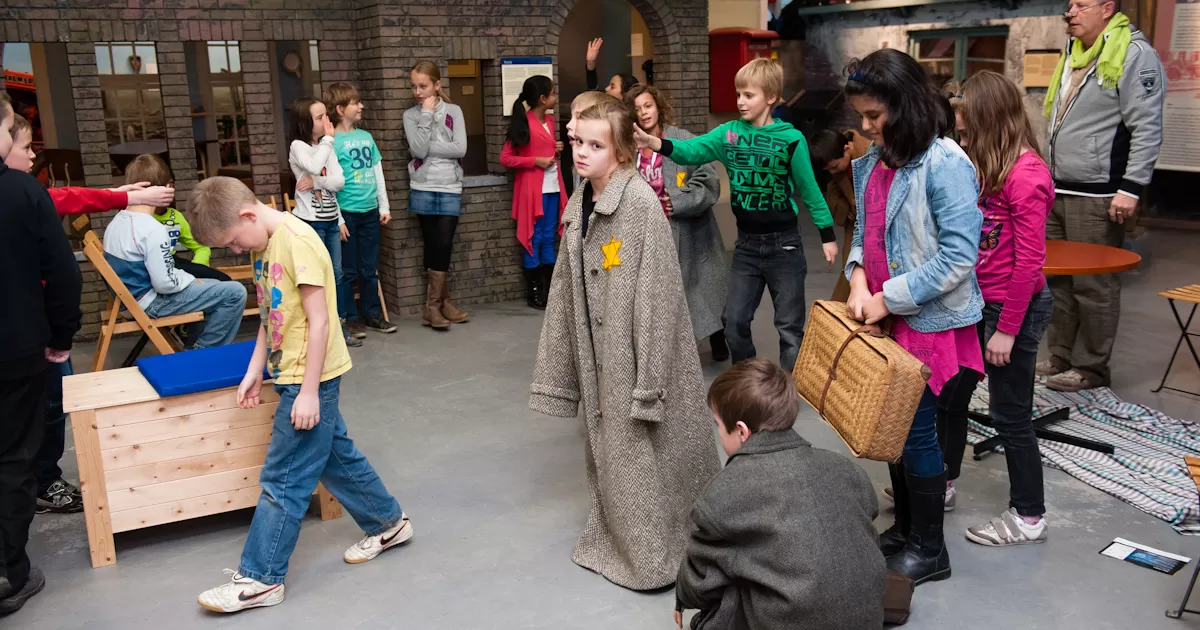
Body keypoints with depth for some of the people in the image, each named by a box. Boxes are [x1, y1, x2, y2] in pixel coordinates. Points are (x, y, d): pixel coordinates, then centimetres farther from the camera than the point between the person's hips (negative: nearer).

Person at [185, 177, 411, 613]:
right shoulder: (264, 245, 7)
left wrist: (308, 392, -20)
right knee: (336, 457, 20)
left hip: (310, 378, -9)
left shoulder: (297, 241, -21)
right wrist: (254, 372, 13)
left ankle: (261, 579, 10)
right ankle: (388, 524, 36)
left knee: (283, 480, -1)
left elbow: (319, 321, -22)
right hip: (291, 374, 9)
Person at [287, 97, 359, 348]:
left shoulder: (326, 146, 10)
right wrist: (328, 139, -18)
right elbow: (315, 166, -29)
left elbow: (339, 182, 3)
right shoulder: (298, 146, -8)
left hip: (331, 219, 7)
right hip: (311, 222, -7)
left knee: (338, 274, 10)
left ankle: (341, 324, 19)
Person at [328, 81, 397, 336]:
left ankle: (373, 314, 23)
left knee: (369, 269, 13)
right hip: (346, 212, -5)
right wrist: (338, 219, -13)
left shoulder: (366, 136, 10)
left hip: (370, 212, 5)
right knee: (347, 271, 4)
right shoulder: (332, 141, -8)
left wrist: (384, 206, 11)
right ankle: (349, 318, 14)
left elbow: (378, 173, 14)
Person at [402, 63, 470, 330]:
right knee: (434, 246, 2)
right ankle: (442, 301, 11)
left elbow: (460, 149, -8)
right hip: (423, 190, 0)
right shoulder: (411, 115, 3)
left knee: (443, 246, -3)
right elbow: (419, 150, -11)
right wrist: (426, 115, -10)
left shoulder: (454, 111, 4)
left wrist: (429, 147, -11)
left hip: (450, 189, 0)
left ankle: (434, 305, 7)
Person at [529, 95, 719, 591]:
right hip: (599, 357, 7)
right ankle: (615, 543, 37)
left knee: (644, 454, 5)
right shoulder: (577, 206, 6)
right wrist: (556, 368, 12)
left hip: (637, 355, -7)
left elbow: (656, 296, -20)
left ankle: (655, 555, 22)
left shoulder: (641, 204, -18)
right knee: (608, 455, 18)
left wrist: (648, 381, -20)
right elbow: (566, 293, 11)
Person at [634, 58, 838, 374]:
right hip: (746, 244, 4)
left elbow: (809, 190, -4)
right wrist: (656, 143, -33)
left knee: (789, 327, 5)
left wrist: (827, 235, 0)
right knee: (734, 322, 10)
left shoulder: (791, 139, -11)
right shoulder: (729, 133, -1)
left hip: (783, 244, -4)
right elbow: (693, 150, -15)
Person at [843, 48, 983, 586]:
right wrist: (858, 279, -5)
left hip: (927, 320, -7)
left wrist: (888, 298, -17)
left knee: (916, 430, 2)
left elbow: (958, 255, -20)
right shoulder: (873, 162, 5)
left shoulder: (945, 164, -17)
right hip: (884, 319, 7)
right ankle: (903, 529, 33)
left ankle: (929, 551, 20)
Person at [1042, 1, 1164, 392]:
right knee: (1058, 279, 12)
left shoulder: (1134, 53, -9)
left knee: (1094, 286, -1)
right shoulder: (1074, 53, 18)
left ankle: (1090, 368, 9)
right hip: (1058, 192, 9)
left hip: (1097, 198, -8)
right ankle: (1060, 359, 23)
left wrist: (1131, 188, -18)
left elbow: (1147, 128, -14)